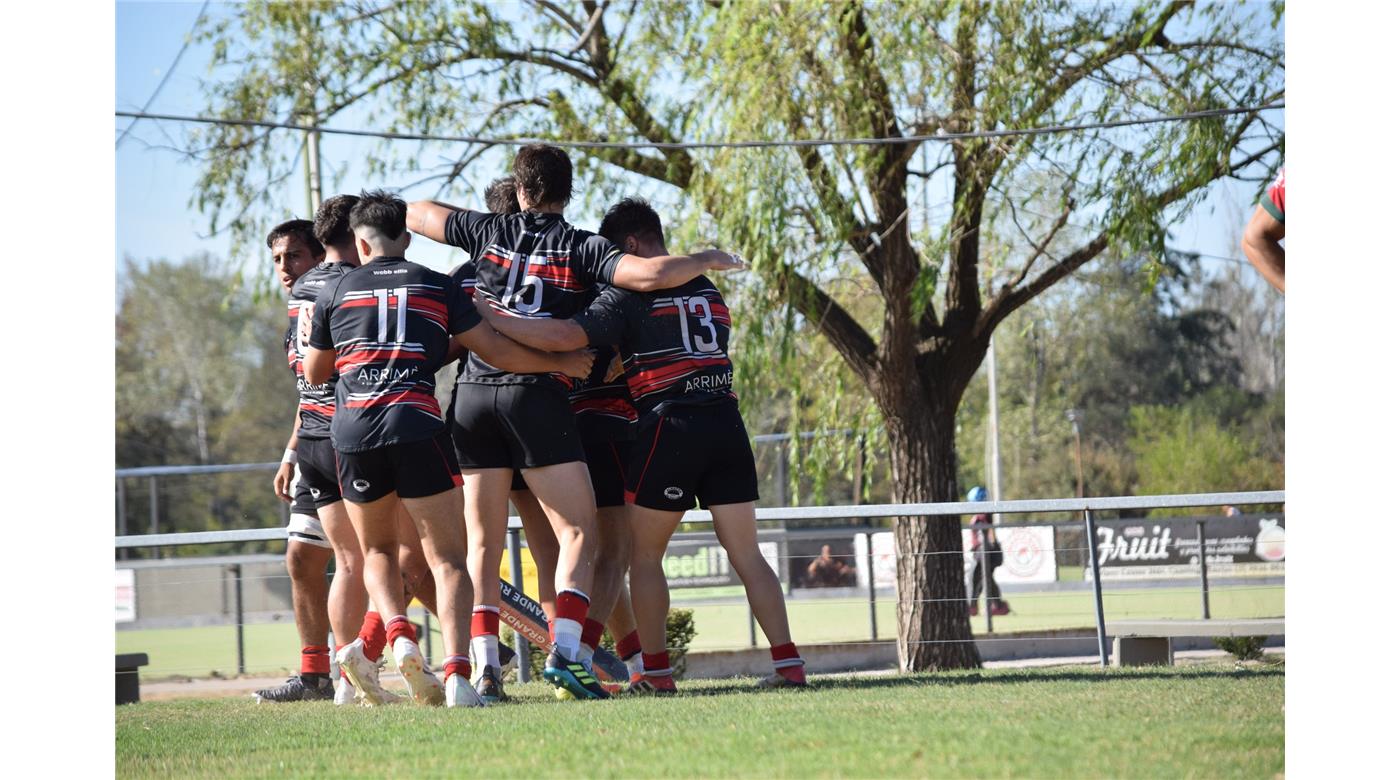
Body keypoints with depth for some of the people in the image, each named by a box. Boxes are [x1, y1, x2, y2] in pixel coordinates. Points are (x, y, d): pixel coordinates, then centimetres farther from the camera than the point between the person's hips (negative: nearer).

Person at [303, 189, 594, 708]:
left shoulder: (334, 292, 13)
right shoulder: (436, 287, 11)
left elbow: (314, 373, 22)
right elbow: (495, 351, 10)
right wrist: (563, 364, 21)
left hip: (352, 430, 1)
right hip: (416, 426, -1)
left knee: (377, 550, 21)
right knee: (448, 558, 2)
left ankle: (400, 636, -5)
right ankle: (457, 672, -17)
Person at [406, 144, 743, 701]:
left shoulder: (490, 232, 9)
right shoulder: (581, 248, 0)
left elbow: (413, 213, 20)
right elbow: (650, 275, -15)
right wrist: (707, 260, 1)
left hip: (475, 394, 3)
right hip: (539, 398, -3)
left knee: (483, 543, 9)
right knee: (578, 533, 2)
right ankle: (563, 651, -16)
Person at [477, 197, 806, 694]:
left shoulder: (630, 296, -4)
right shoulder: (709, 291, 18)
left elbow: (562, 337, -14)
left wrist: (488, 317, -6)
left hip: (670, 425, -6)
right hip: (726, 422, 6)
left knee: (645, 553, 7)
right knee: (746, 553, 6)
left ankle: (656, 671, 4)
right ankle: (788, 663, -3)